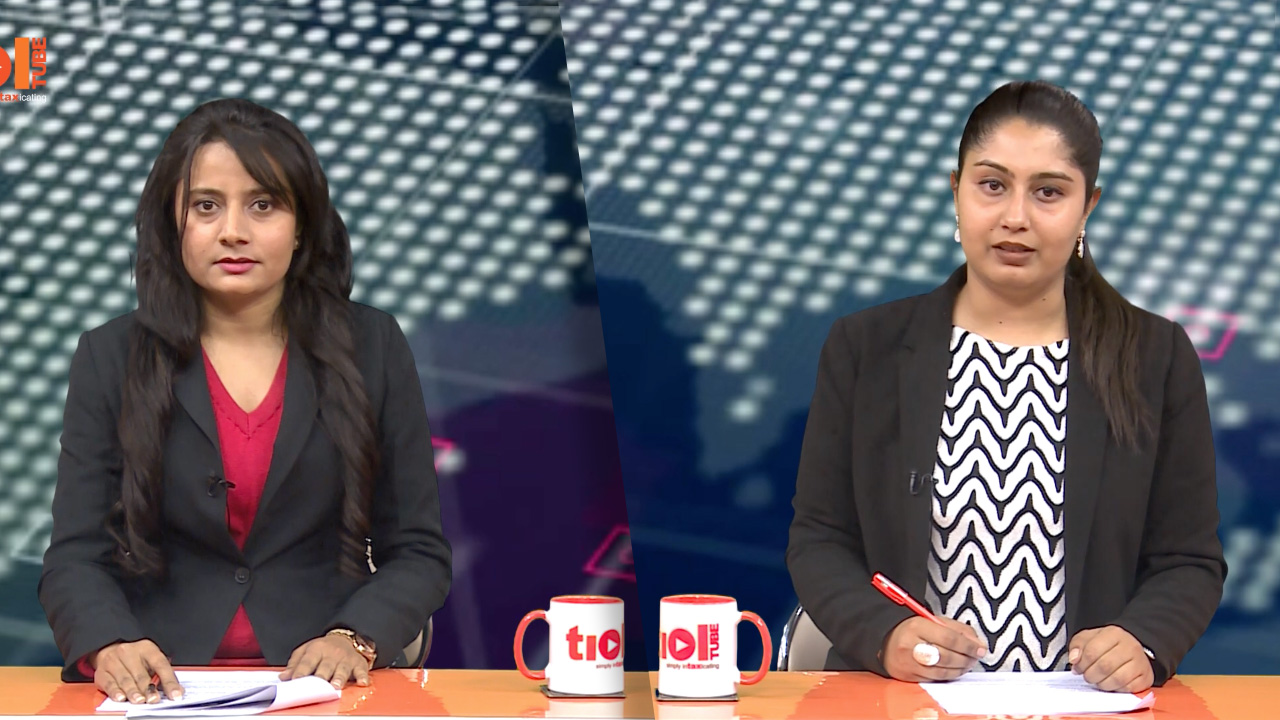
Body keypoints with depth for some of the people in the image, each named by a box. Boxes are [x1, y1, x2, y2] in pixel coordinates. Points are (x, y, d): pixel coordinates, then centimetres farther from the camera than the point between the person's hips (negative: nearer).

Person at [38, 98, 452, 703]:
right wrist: (111, 646, -16)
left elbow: (419, 551, 10)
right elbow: (76, 556, 5)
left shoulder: (372, 347, 10)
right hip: (159, 692, 0)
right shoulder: (111, 356, 10)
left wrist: (354, 640, -9)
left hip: (321, 693, 0)